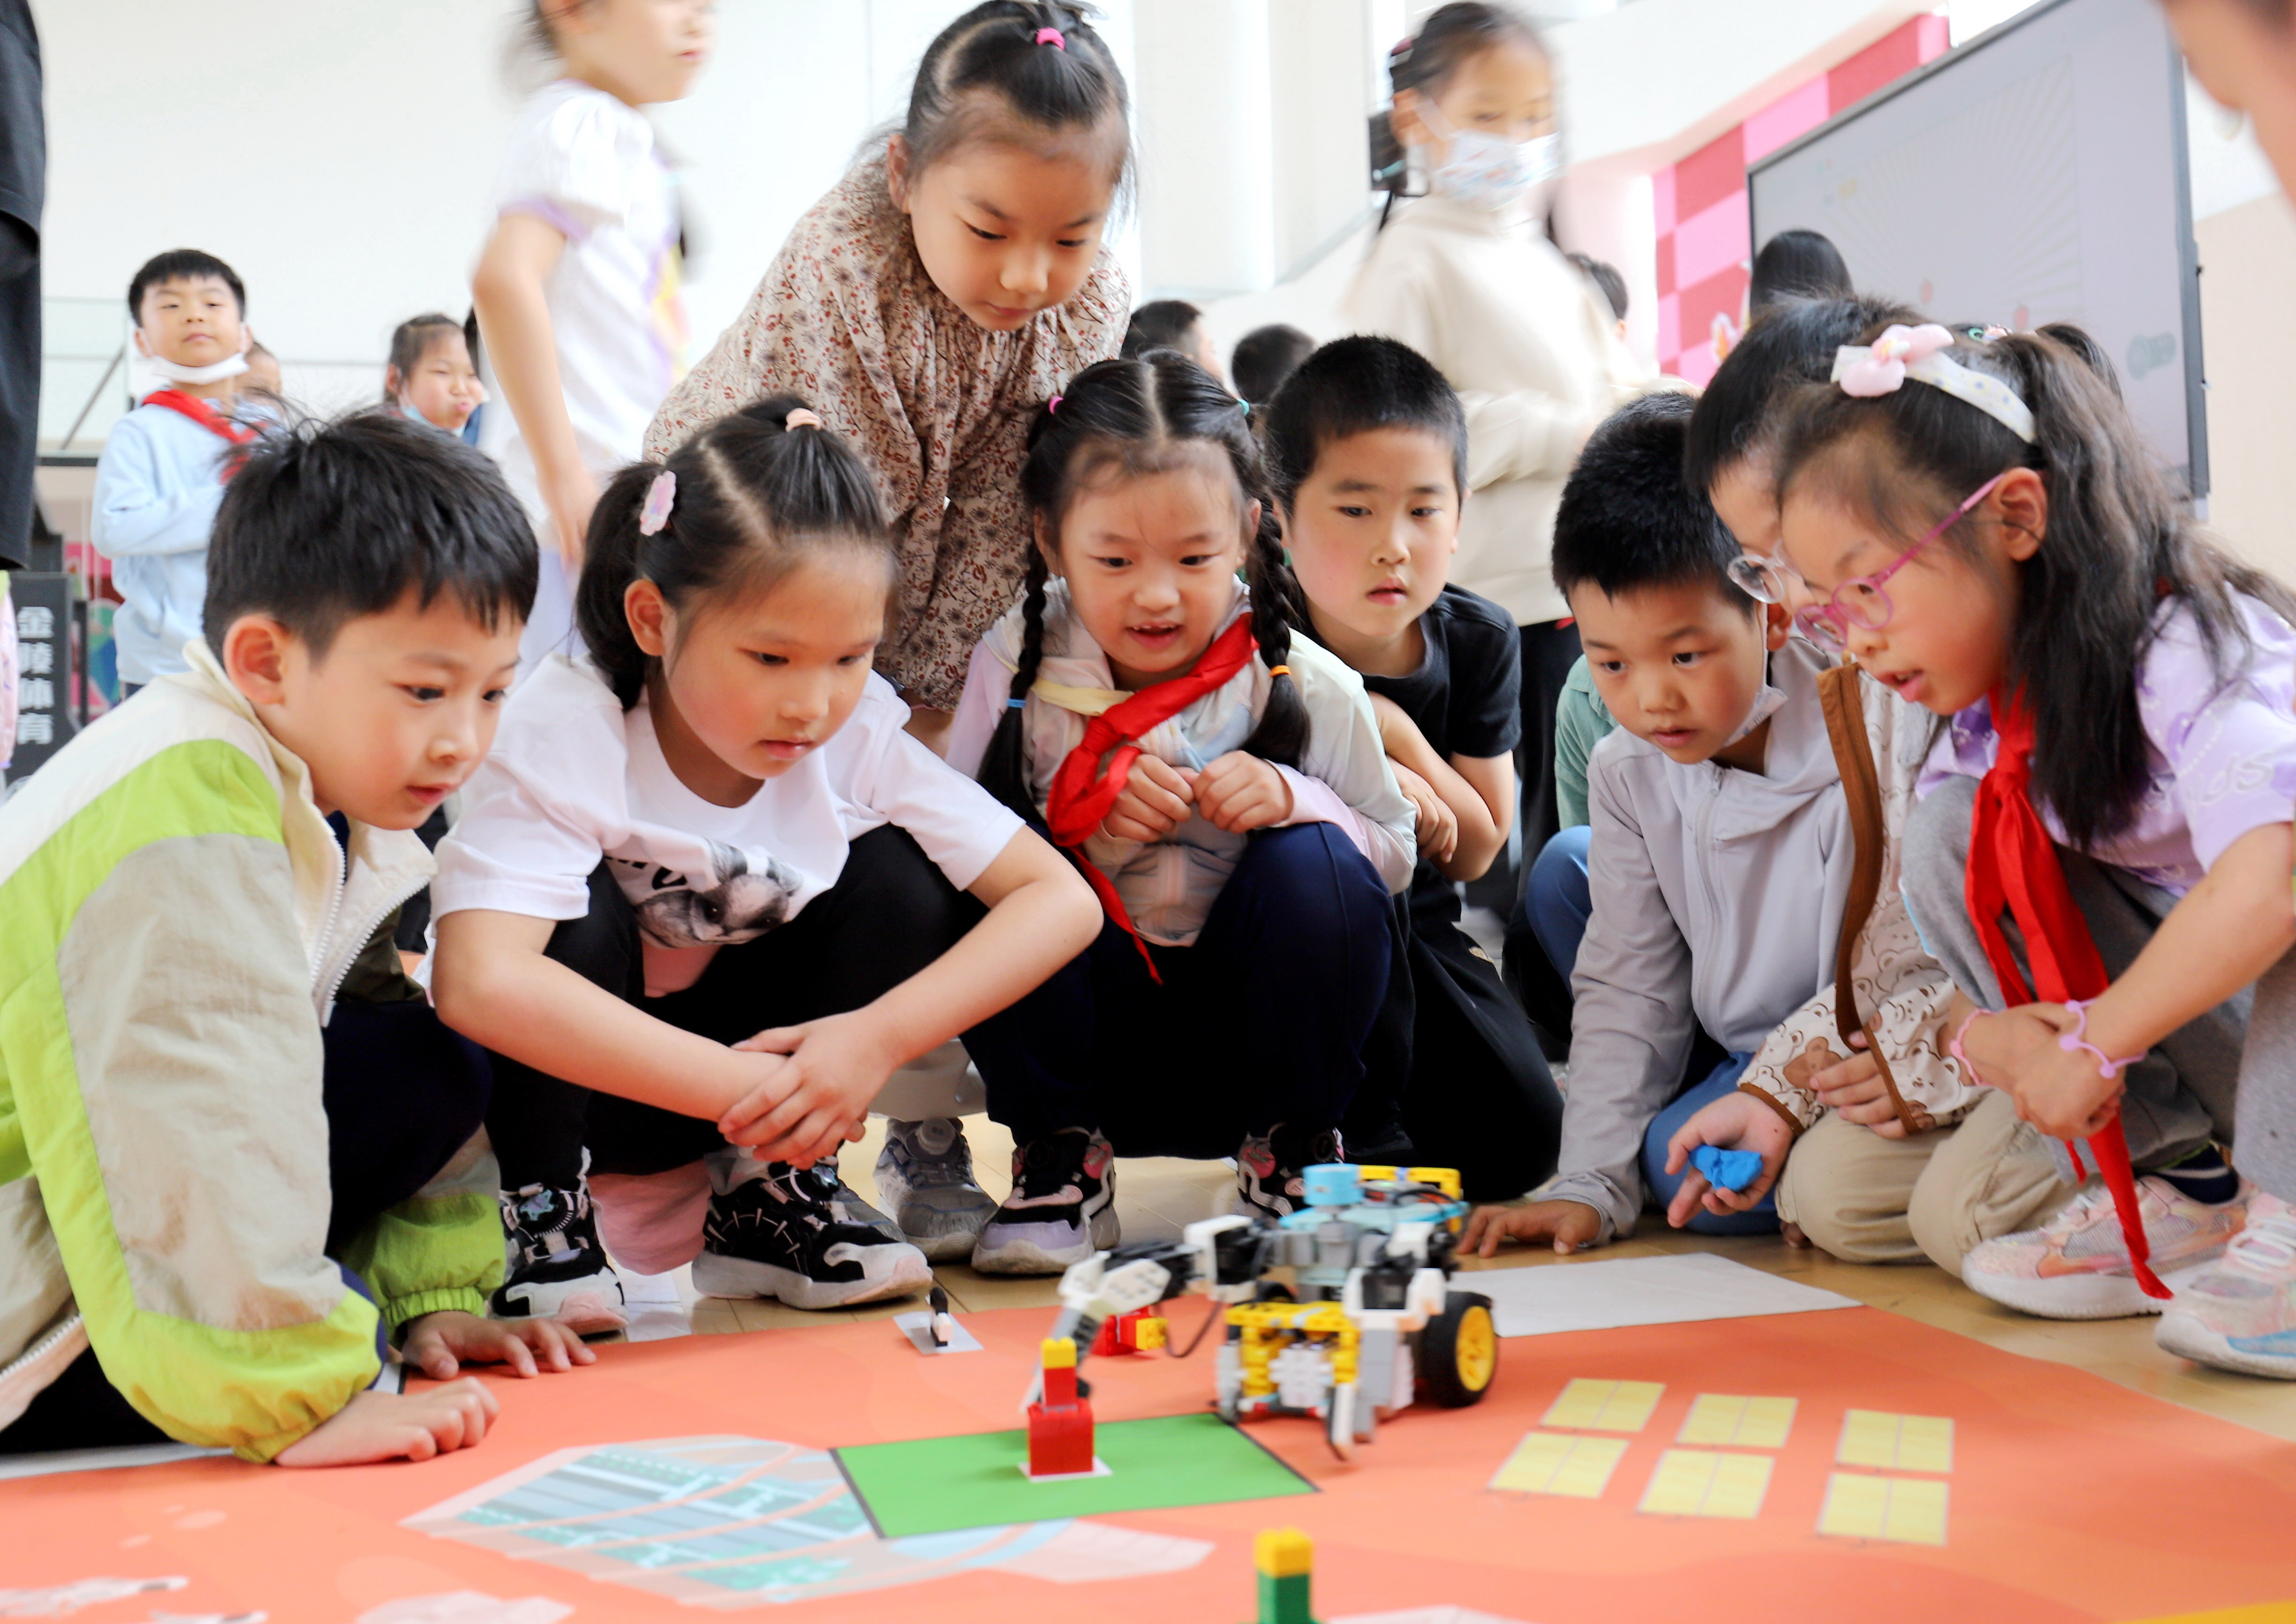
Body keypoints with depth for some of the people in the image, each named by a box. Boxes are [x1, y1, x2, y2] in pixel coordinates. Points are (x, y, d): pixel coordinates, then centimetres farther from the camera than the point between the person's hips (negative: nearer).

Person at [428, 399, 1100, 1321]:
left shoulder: (858, 733, -16)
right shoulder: (568, 733, -28)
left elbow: (1063, 900, -18)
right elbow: (479, 983, -44)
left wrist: (879, 1038, -31)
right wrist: (752, 1091, -40)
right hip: (562, 1083, -4)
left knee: (902, 876, -17)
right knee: (576, 909, -32)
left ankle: (769, 1195, -2)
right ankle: (540, 1221, -11)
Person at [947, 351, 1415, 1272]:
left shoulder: (1307, 685, -9)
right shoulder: (1015, 667, -8)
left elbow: (1395, 856, -1)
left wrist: (1291, 798, -21)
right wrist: (1082, 824, -25)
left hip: (1244, 1040, 0)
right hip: (1082, 1043, 0)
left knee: (1316, 864, -27)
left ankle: (1288, 1150, 0)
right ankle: (1062, 1159, -3)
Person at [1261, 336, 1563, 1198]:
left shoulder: (1477, 642, -4)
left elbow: (1475, 852, -2)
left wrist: (1400, 737, -19)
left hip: (1414, 933, 3)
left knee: (1521, 1141, -15)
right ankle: (1364, 1137, -19)